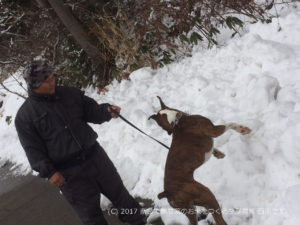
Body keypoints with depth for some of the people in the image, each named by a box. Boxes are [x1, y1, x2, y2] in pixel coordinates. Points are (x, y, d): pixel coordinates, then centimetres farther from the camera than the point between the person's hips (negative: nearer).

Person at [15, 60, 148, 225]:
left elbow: (92, 111, 9)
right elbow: (33, 149, -8)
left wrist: (107, 111, -13)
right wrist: (48, 172, -16)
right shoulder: (25, 116, -6)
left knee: (118, 192, 17)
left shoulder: (70, 94, 5)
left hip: (95, 156, 4)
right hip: (68, 173, -4)